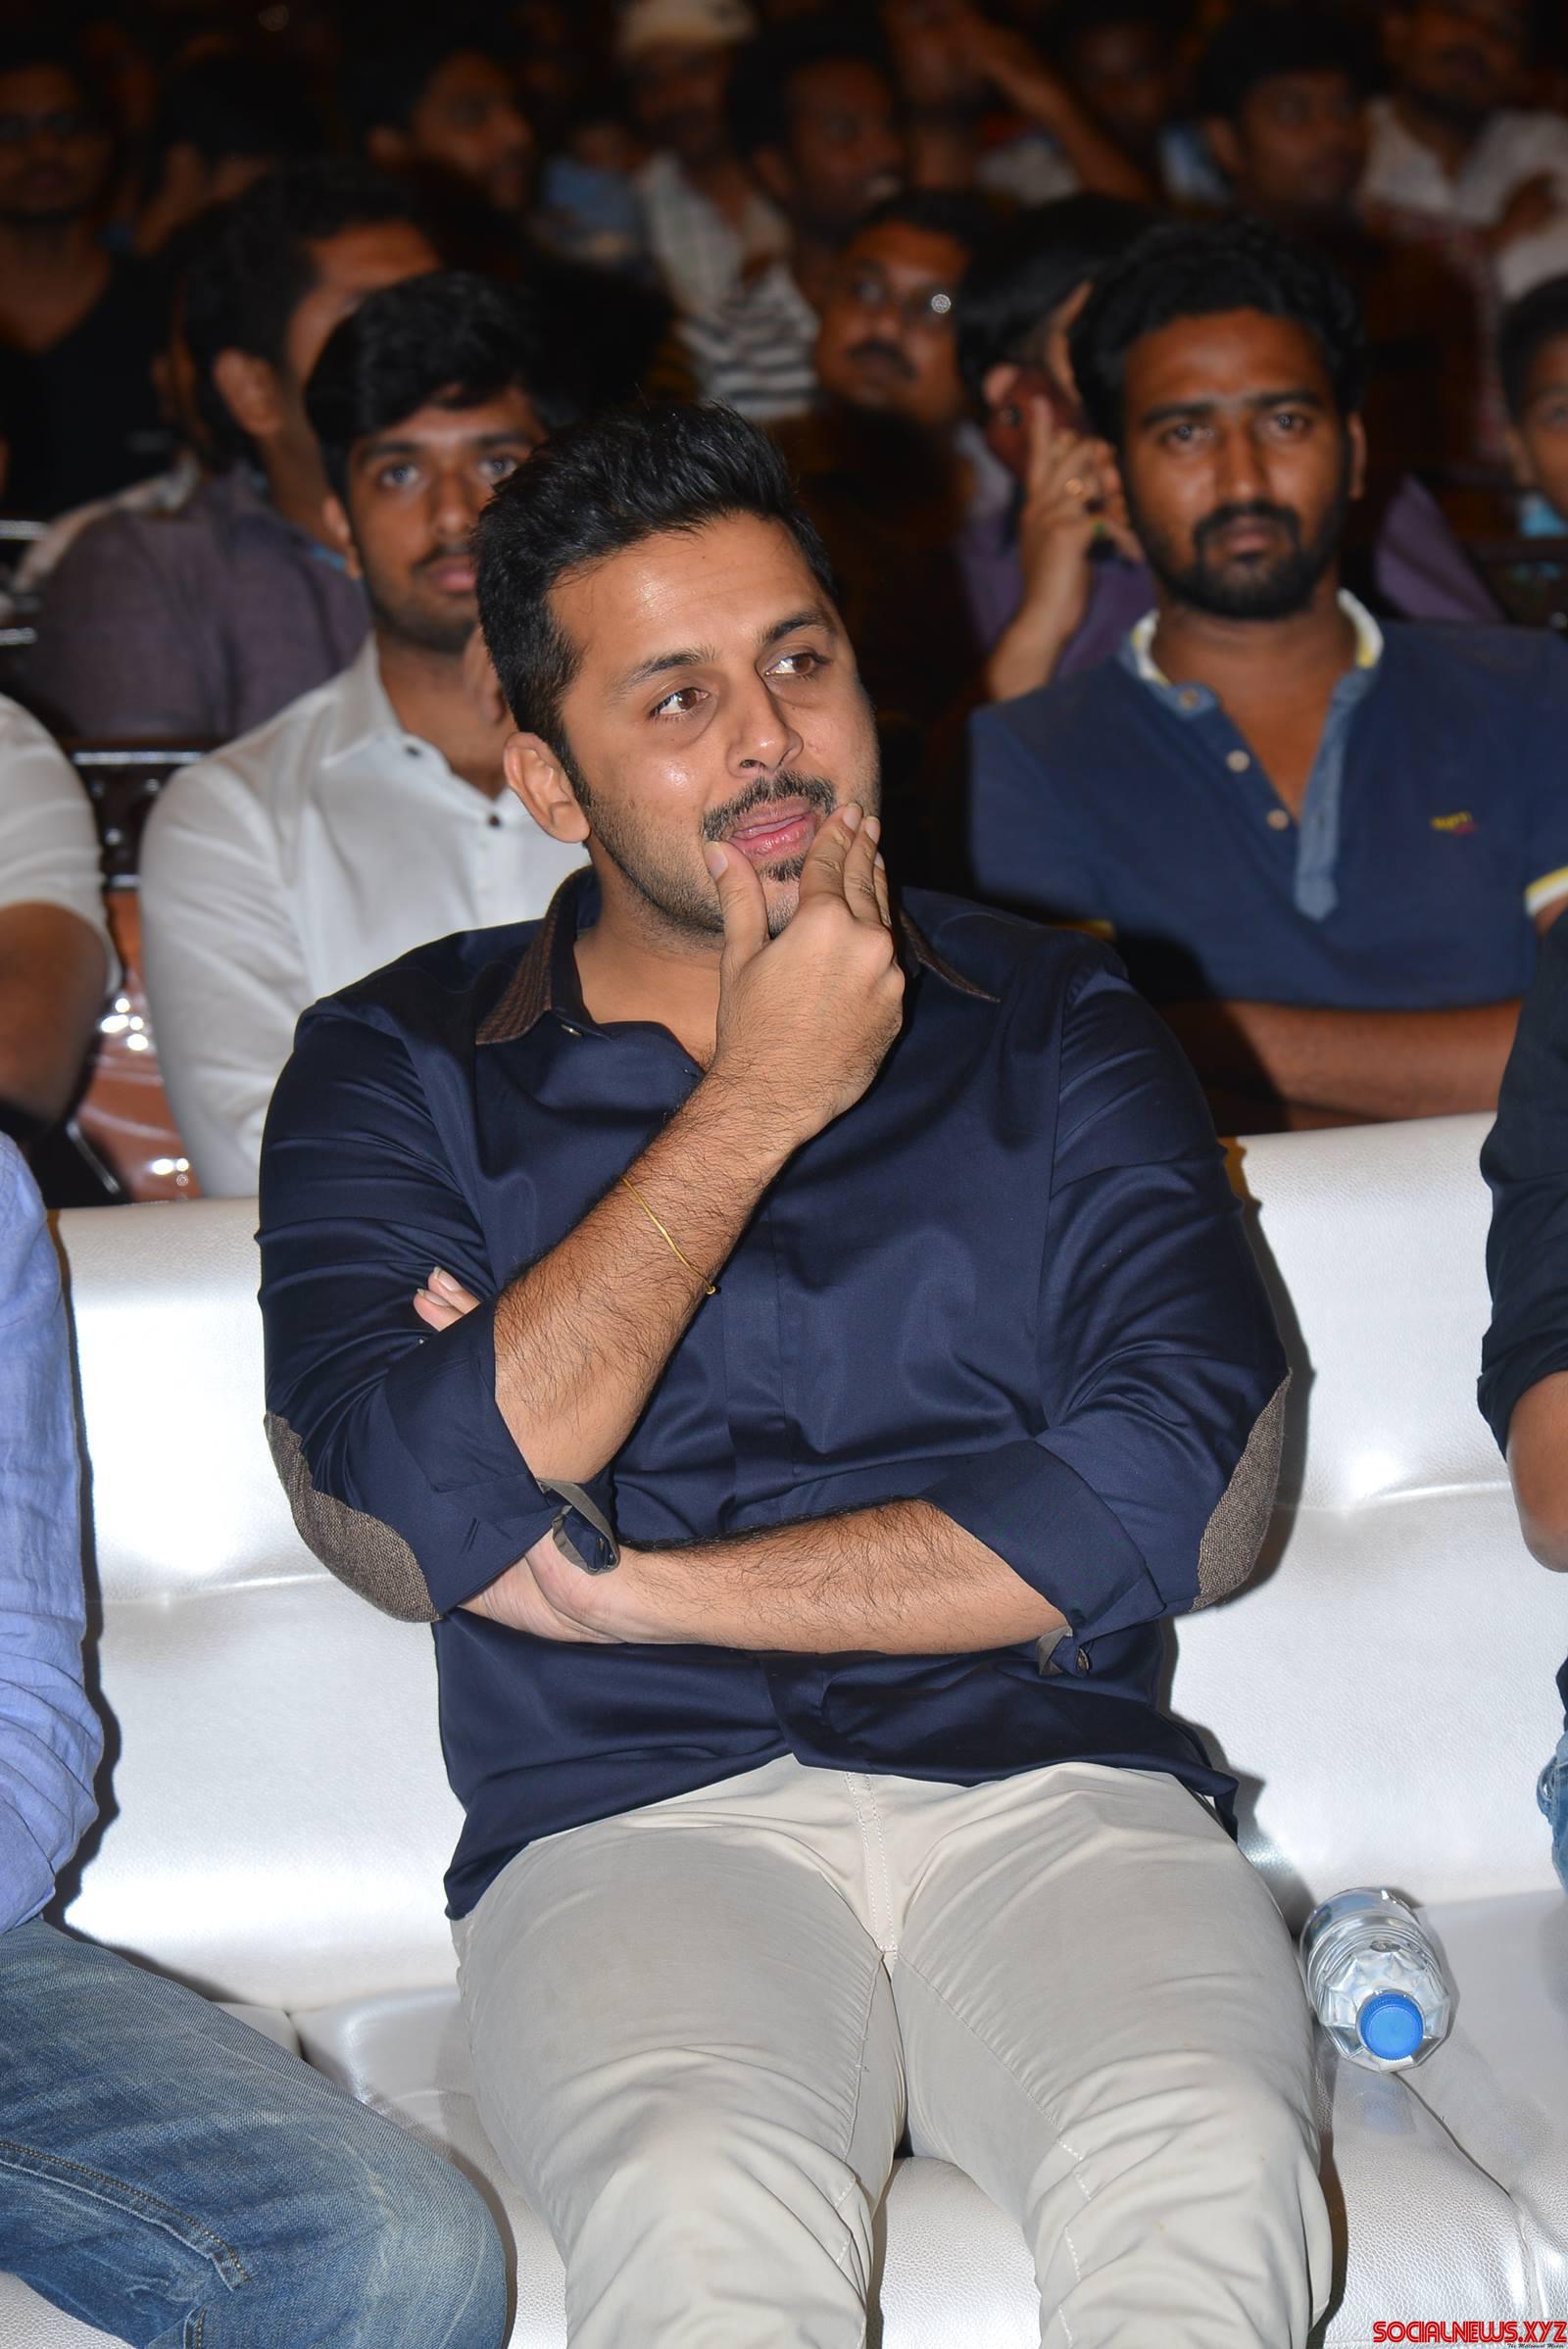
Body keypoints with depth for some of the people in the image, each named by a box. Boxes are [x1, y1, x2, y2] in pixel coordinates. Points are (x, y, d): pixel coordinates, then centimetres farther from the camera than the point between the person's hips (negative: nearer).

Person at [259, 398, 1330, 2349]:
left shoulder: (1053, 1022, 13)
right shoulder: (396, 1070, 10)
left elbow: (1190, 1489, -1)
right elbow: (414, 1524, -7)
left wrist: (624, 1586, -5)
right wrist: (755, 1104, -4)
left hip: (1051, 1786, 2)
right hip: (635, 1824, -1)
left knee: (1205, 2178, -30)